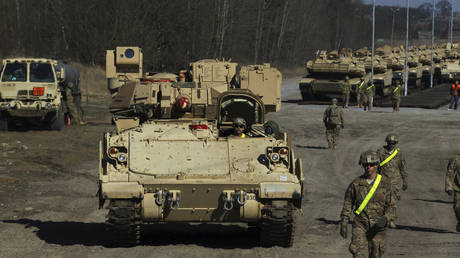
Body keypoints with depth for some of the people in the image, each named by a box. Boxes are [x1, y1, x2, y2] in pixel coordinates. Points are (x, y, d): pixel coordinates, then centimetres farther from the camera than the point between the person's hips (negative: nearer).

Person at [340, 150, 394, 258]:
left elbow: (391, 205, -1)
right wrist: (344, 224, 1)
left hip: (377, 226, 0)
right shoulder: (356, 183, -1)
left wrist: (385, 219, -19)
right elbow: (347, 204, 7)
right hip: (360, 225, 0)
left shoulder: (385, 183, -3)